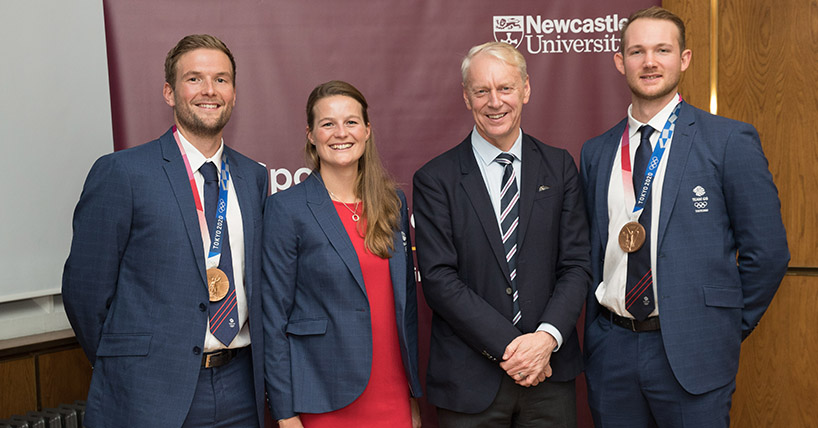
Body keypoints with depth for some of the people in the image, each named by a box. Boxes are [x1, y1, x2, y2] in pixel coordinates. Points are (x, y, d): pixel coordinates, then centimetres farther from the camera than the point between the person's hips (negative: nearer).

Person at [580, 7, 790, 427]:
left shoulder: (730, 140, -5)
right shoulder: (596, 152, 8)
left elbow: (767, 251, -4)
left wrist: (726, 331, 0)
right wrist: (596, 327, 6)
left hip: (690, 353, -3)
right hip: (609, 349, 4)